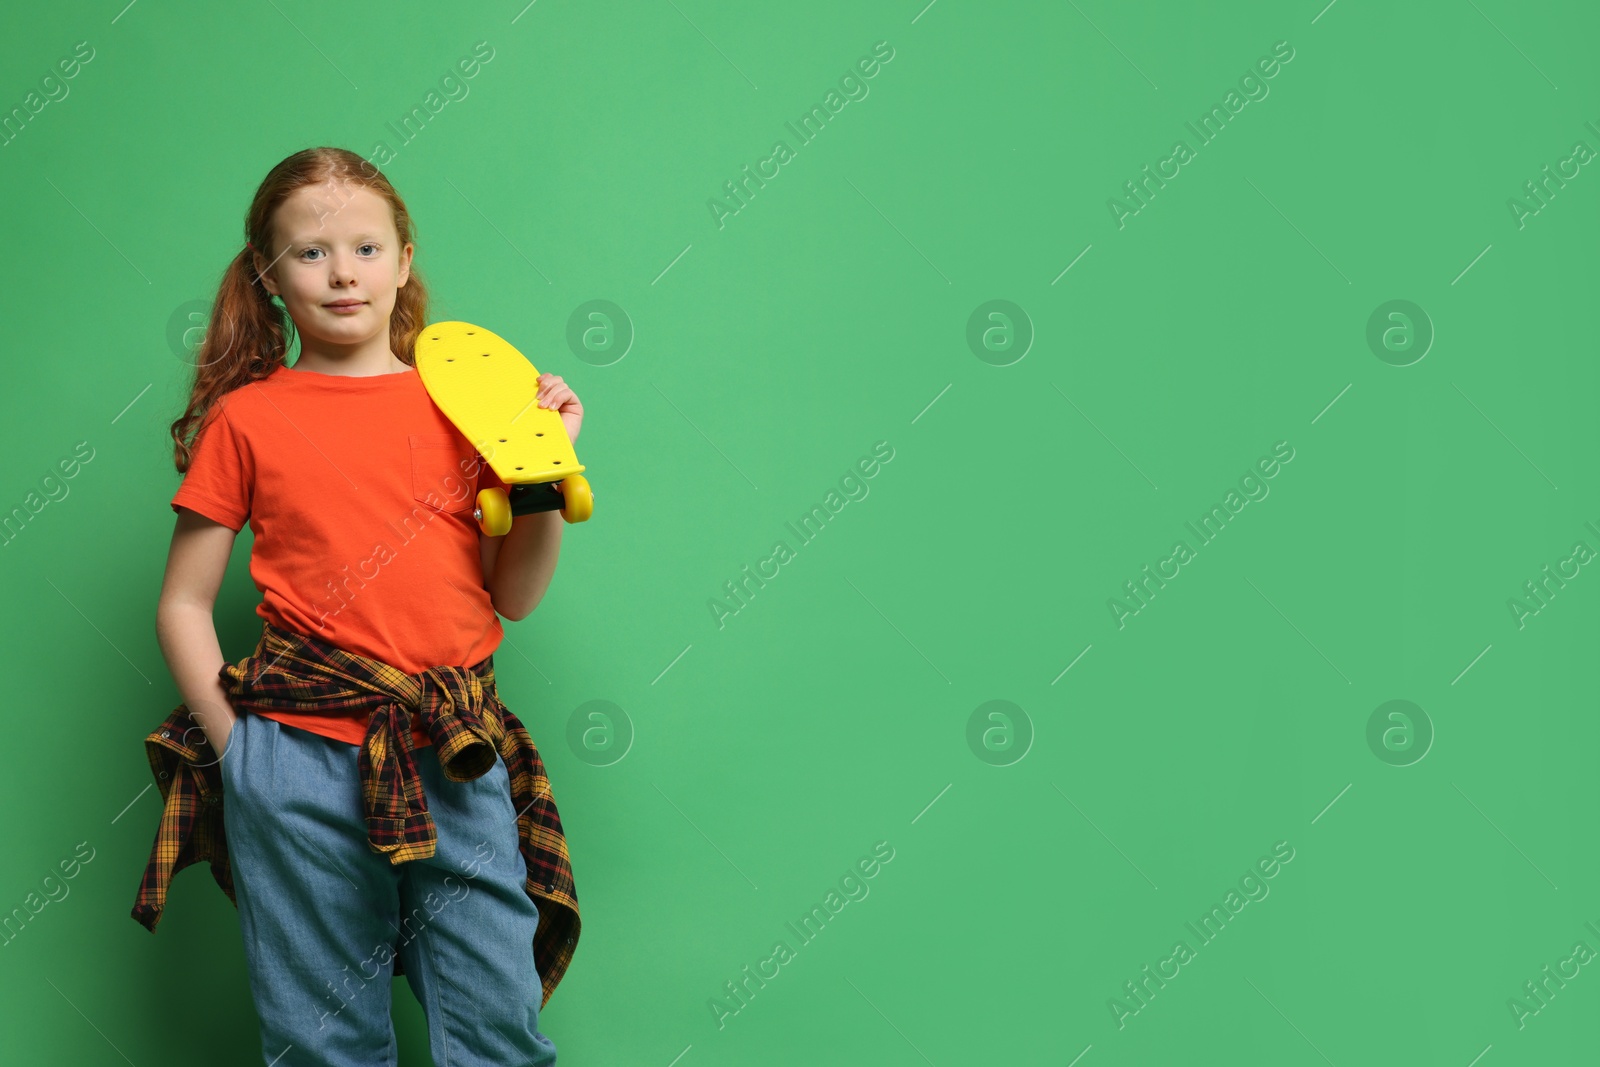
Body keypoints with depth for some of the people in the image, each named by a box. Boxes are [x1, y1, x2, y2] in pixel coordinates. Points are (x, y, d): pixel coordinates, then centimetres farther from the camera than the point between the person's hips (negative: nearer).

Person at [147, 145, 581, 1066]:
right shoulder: (247, 418, 4)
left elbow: (514, 597, 10)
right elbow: (183, 608, 5)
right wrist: (237, 747, -3)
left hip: (460, 766, 2)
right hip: (303, 765, -1)